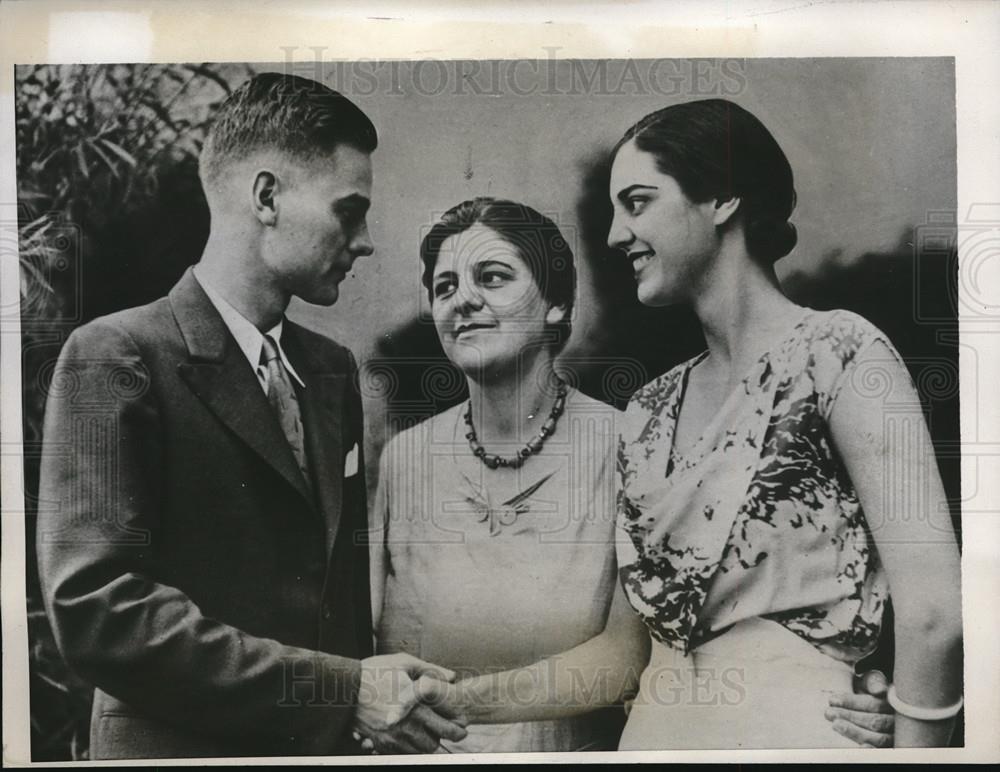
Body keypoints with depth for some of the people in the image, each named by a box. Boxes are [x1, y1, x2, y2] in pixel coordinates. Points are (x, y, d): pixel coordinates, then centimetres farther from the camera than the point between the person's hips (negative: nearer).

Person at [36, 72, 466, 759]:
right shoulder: (116, 358, -13)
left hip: (329, 745, 6)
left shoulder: (332, 368, 6)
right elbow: (95, 609, -21)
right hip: (182, 746, -6)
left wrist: (373, 699, -3)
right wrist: (342, 688, -21)